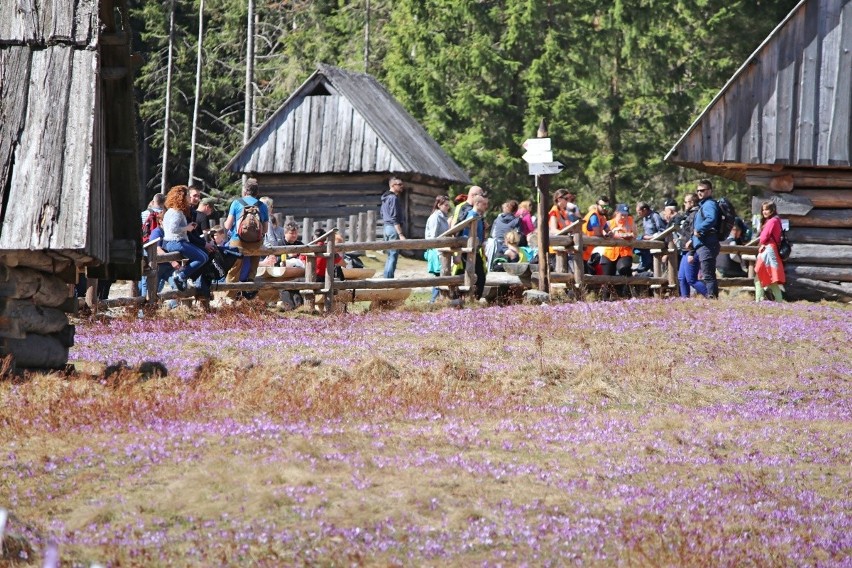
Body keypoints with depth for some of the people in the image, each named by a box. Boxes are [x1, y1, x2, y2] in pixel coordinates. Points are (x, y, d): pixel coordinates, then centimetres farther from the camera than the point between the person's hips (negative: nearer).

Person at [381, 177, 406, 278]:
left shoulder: (385, 198, 16)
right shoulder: (394, 198, -14)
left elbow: (382, 215, 22)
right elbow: (394, 219, -20)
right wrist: (401, 234, -22)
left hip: (387, 227, 10)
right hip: (394, 228, -10)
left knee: (390, 255, 13)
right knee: (394, 256, -8)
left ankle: (387, 278, 14)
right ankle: (389, 279, -10)